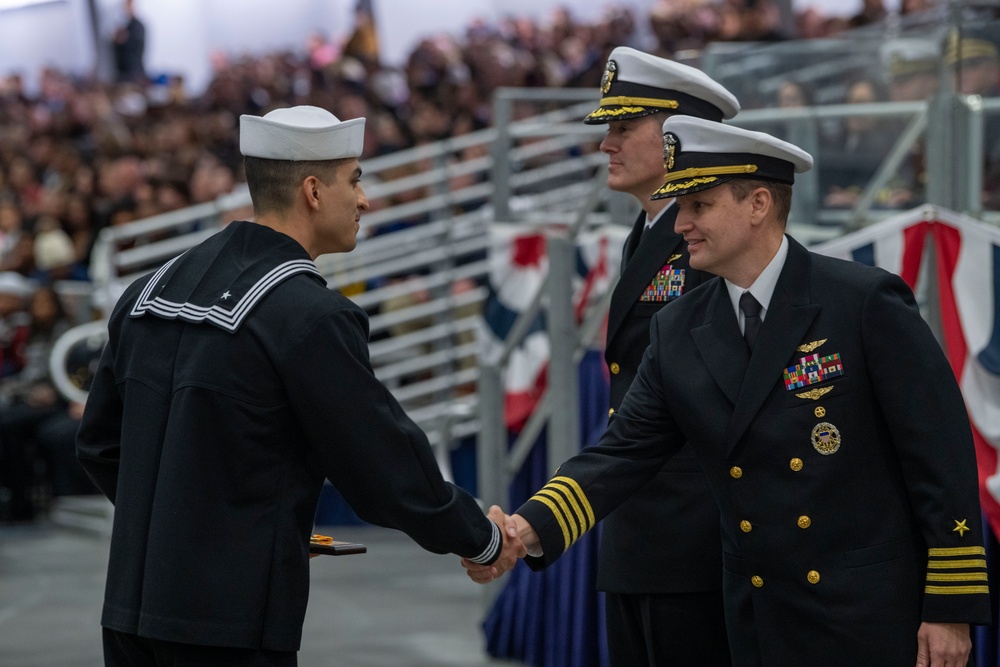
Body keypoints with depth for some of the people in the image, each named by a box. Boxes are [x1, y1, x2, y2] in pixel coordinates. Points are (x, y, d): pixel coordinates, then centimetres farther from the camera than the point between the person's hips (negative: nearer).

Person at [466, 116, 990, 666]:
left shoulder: (866, 304, -10)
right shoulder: (678, 332, 6)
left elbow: (941, 454, -10)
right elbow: (622, 453, 3)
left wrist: (952, 609, -11)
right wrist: (528, 530, -14)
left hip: (872, 620, -5)